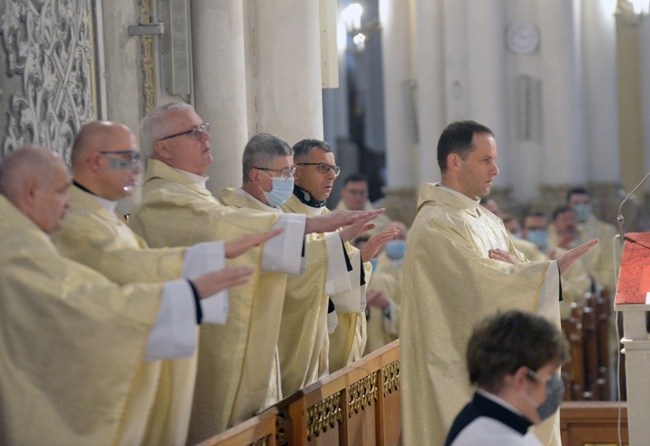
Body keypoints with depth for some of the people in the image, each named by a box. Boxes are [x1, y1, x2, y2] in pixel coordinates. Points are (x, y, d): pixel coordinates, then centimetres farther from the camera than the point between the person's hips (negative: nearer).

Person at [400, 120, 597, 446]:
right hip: (460, 374, -9)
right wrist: (555, 268, -18)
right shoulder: (434, 225, -14)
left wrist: (518, 269, -12)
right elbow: (484, 286, -22)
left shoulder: (489, 223, 15)